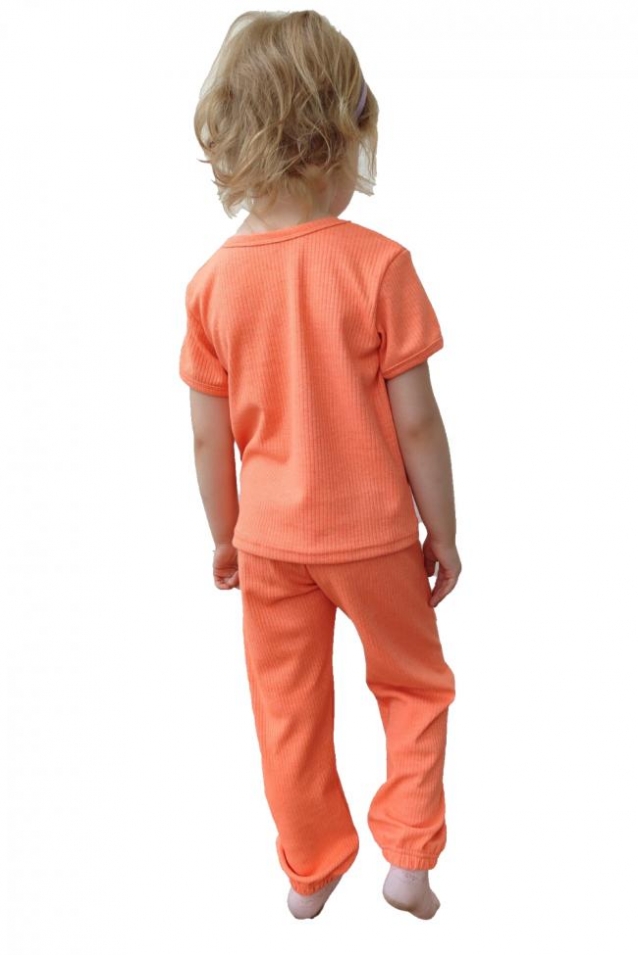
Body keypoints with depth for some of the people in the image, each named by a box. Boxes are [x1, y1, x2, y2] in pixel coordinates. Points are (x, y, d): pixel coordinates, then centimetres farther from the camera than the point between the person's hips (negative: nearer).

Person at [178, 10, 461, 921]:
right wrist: (444, 531, -1)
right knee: (416, 683, 23)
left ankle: (309, 871, 37)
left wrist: (224, 535, 12)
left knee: (289, 709, 19)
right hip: (371, 531, -2)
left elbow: (210, 436, -3)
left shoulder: (214, 280, -8)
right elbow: (416, 421, -14)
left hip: (270, 537, 3)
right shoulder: (378, 263, -17)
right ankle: (407, 856, 26)